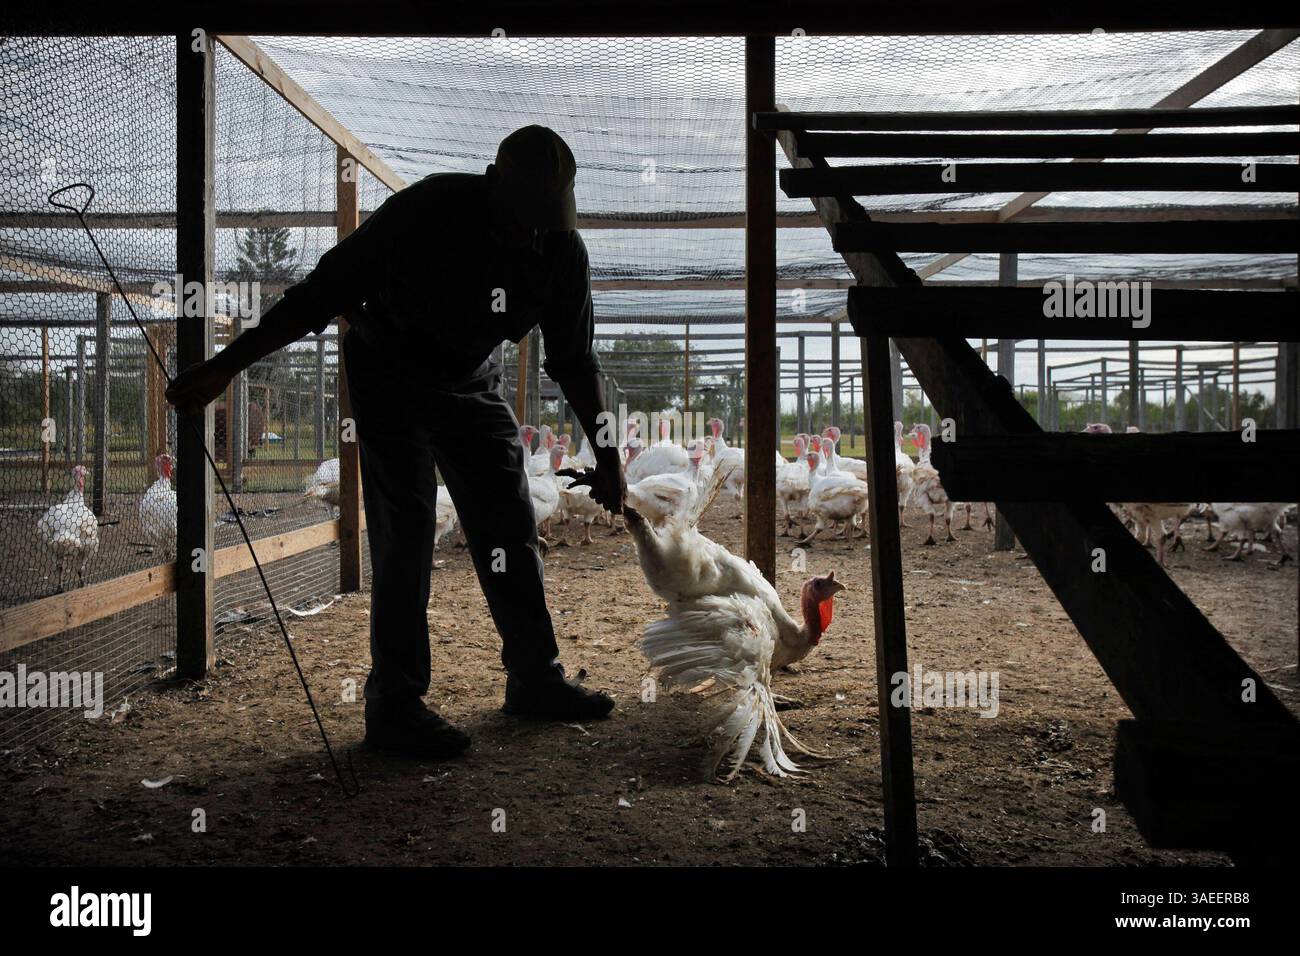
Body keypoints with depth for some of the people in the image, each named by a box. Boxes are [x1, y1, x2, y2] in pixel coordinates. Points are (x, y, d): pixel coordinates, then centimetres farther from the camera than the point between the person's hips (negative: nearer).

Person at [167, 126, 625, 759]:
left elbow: (575, 360, -2)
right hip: (388, 376, -4)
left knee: (511, 526, 3)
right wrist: (226, 364, -25)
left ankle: (536, 679, 16)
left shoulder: (561, 250, -13)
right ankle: (394, 707, -4)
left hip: (471, 381, 5)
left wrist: (607, 456, -2)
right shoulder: (428, 209, -27)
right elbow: (324, 289, -24)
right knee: (404, 535, -13)